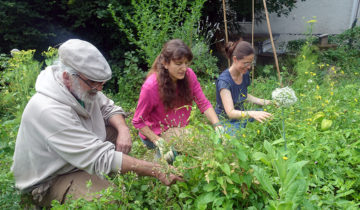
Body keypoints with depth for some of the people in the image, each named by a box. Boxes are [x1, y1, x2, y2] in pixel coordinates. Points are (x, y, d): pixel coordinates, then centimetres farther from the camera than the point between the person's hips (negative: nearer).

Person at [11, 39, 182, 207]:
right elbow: (102, 158, -36)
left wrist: (123, 130, -17)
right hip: (51, 181, -8)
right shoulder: (49, 111, -35)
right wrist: (157, 171, -35)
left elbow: (109, 108, 6)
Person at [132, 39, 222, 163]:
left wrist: (217, 125, -22)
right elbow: (138, 121, -16)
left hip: (181, 130, 5)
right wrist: (159, 142, -24)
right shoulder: (151, 86, -25)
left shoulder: (189, 75, -11)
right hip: (158, 134, -5)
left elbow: (203, 103, -7)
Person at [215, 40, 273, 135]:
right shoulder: (224, 80, -25)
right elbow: (230, 112, -32)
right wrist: (251, 113, -48)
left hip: (241, 115, 8)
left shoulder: (245, 74, -2)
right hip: (226, 121, -7)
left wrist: (264, 102, 5)